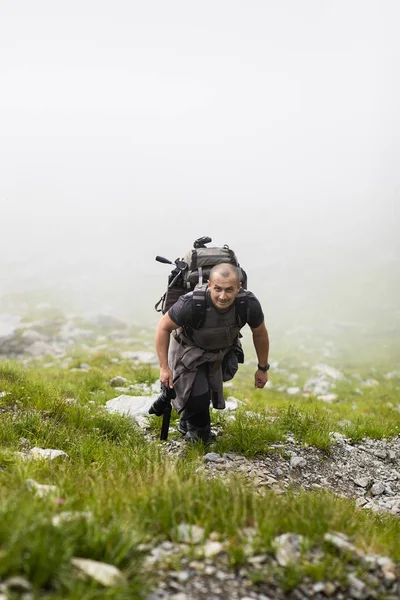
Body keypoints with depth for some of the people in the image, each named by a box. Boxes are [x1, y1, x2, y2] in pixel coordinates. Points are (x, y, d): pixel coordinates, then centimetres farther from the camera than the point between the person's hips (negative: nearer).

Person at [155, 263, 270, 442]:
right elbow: (163, 327, -22)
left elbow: (260, 334, -10)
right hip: (189, 350, -4)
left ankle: (186, 422, 51)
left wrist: (262, 368, 1)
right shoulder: (190, 304, -40)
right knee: (198, 395, -18)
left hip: (223, 351, 4)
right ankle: (197, 431, 15)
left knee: (210, 392, 19)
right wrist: (164, 367, -22)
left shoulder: (249, 304, -31)